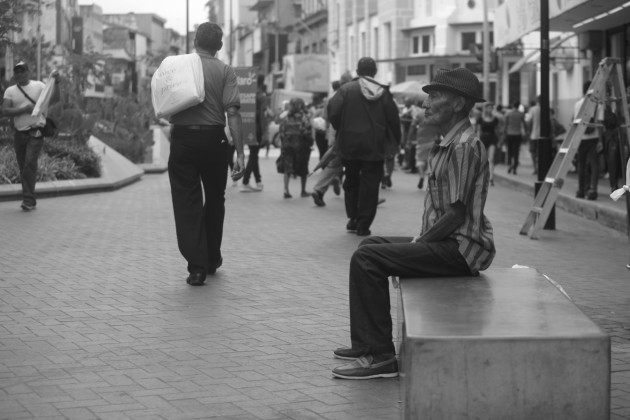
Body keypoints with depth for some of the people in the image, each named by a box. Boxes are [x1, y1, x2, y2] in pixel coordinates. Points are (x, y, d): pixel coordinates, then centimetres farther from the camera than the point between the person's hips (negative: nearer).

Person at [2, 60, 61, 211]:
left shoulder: (38, 86, 3)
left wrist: (56, 83, -23)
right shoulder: (10, 91, 7)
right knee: (23, 168, 7)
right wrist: (24, 110, -14)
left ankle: (29, 200, -18)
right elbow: (5, 111, -4)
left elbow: (55, 99, -8)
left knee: (30, 164, -17)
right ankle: (30, 201, 16)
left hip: (35, 133, -4)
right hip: (19, 134, 4)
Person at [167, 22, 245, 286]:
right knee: (214, 200, 18)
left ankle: (196, 266, -7)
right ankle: (212, 259, 30)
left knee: (186, 203, 2)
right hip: (213, 139, 0)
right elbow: (232, 112, -11)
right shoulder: (225, 71, -1)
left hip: (182, 139, 0)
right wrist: (239, 153, -13)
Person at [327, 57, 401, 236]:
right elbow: (394, 119, -1)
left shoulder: (346, 89, -4)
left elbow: (333, 112, -12)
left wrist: (341, 130, 5)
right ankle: (363, 225, 1)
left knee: (351, 181, 17)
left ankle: (352, 218, 13)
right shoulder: (383, 93, 0)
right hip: (375, 146, 0)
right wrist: (395, 141, 9)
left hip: (350, 143, 0)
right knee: (370, 184, 4)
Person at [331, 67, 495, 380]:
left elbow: (457, 214, -22)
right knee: (370, 246, 21)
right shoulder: (448, 144, 17)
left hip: (461, 248, -11)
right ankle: (367, 344, 22)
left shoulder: (464, 146, -17)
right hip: (448, 242, 11)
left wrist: (418, 244, -13)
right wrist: (419, 242, 9)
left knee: (366, 259, -18)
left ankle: (380, 356, -15)